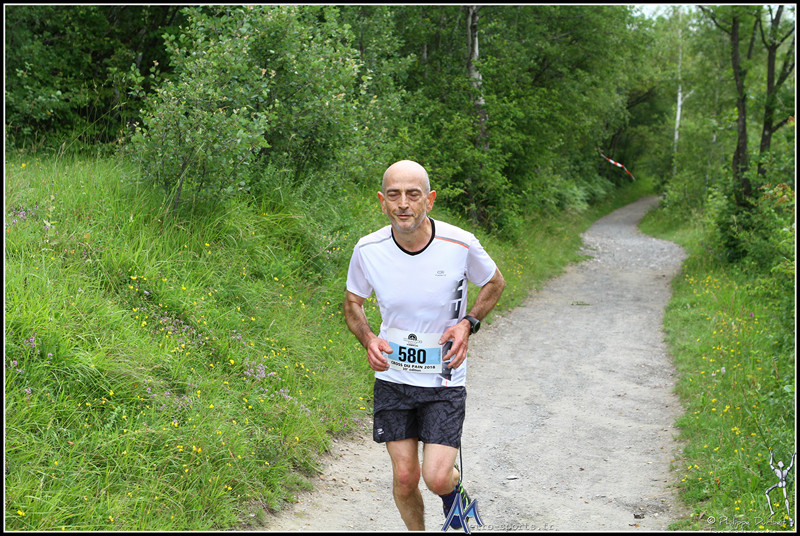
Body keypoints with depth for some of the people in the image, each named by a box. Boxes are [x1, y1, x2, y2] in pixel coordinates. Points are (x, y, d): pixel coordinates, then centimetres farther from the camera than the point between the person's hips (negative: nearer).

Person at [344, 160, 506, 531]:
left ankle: (453, 489, 29)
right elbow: (353, 301, 7)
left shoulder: (460, 245, -17)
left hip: (444, 379, -1)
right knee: (405, 476, 4)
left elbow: (494, 283, 4)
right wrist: (369, 340, -12)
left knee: (437, 478, -9)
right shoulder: (368, 250, -12)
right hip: (393, 376, 2)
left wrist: (468, 323, -12)